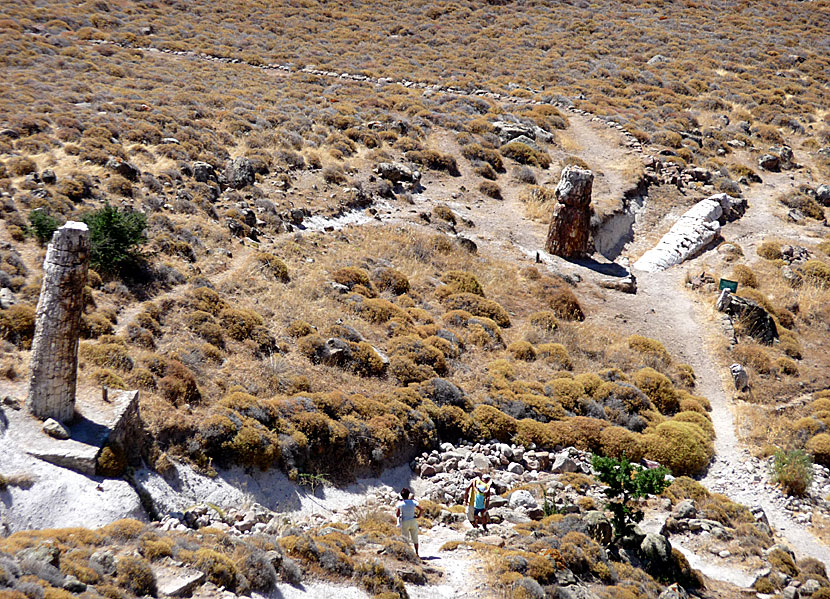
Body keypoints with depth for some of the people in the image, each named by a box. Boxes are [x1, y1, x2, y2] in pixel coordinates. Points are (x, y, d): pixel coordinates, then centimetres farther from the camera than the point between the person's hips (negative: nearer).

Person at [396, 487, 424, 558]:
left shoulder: (400, 503, -9)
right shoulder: (413, 502, -4)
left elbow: (397, 514, -9)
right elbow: (421, 509, -10)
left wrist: (396, 509, 7)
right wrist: (418, 516, 1)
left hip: (404, 523, -2)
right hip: (413, 521, 2)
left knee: (405, 539, 8)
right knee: (415, 538, 13)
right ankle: (416, 553, 16)